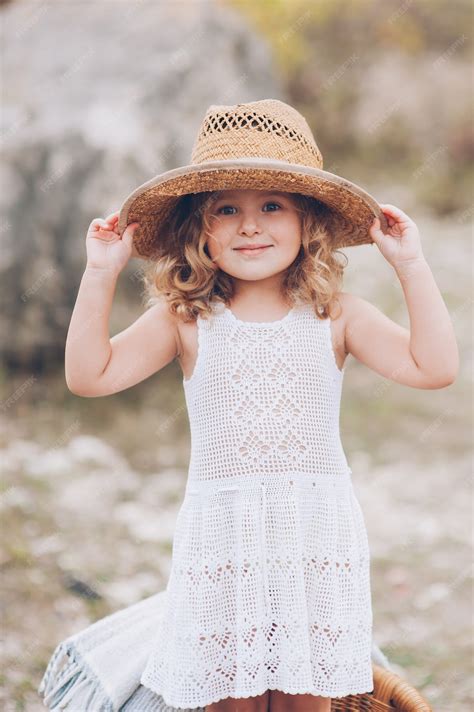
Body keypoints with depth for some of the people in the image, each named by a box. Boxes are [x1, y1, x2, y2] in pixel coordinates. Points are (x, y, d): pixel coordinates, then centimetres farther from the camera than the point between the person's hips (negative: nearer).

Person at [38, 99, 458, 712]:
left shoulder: (334, 317, 1)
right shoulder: (187, 321, -1)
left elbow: (433, 367, -8)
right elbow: (89, 375, -6)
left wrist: (410, 265, -8)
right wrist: (101, 274, -11)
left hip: (317, 535, 1)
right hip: (222, 539, 0)